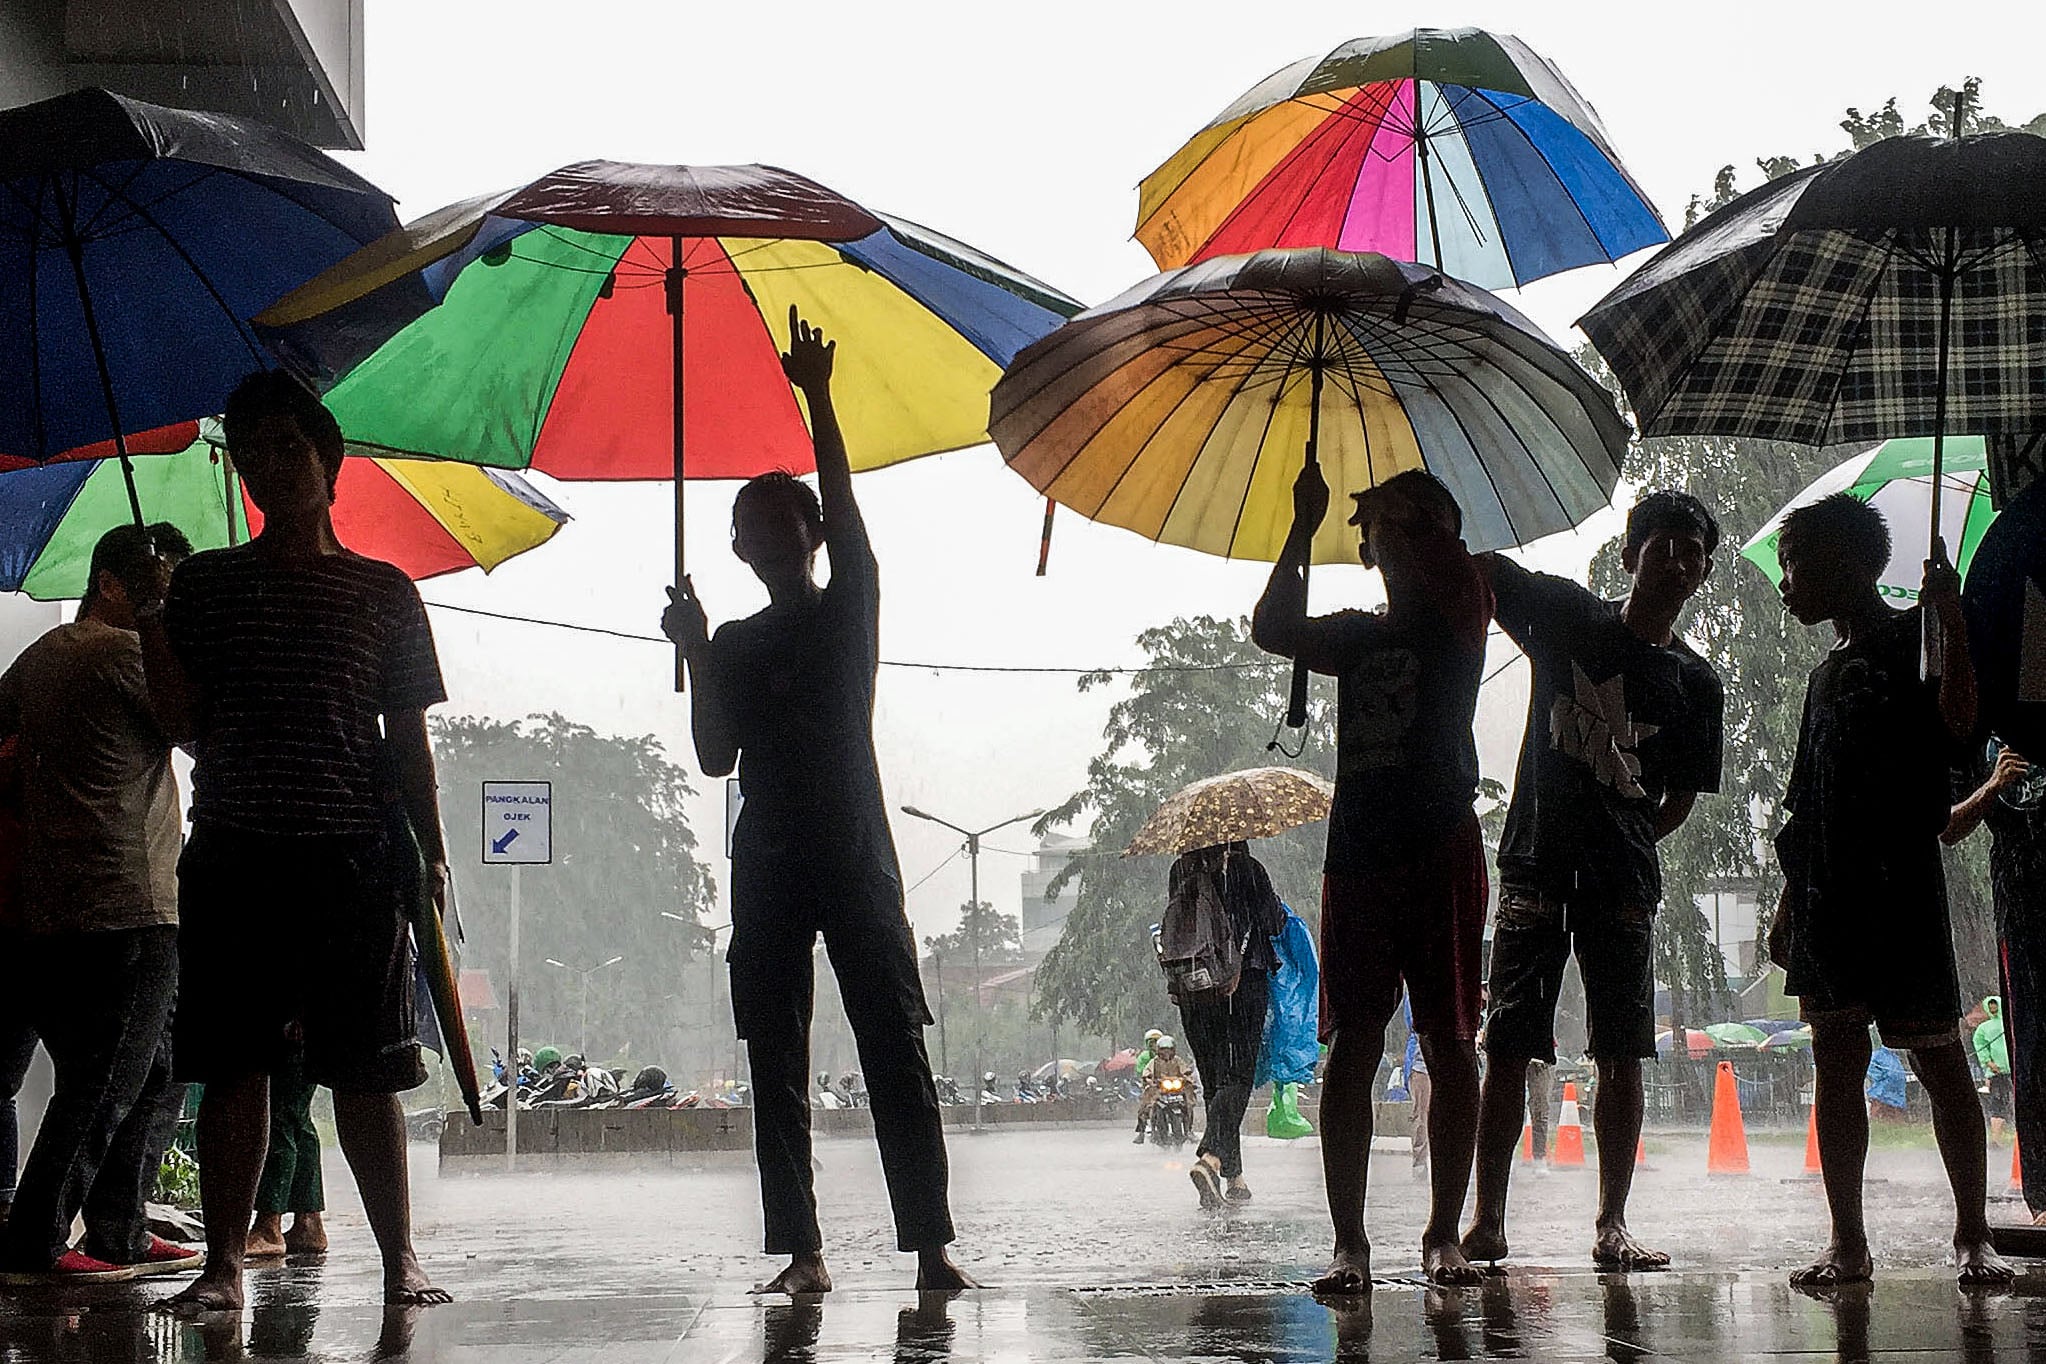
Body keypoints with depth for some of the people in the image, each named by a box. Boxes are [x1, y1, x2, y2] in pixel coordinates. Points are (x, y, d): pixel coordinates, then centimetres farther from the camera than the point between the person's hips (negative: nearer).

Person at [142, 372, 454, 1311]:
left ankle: (399, 1256, 8)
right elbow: (185, 722, 4)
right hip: (232, 855, 1)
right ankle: (224, 1263, 5)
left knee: (364, 1072, 0)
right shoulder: (206, 583, 11)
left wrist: (430, 853, 3)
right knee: (232, 1066, 0)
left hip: (353, 856, -1)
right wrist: (148, 622, -8)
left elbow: (408, 738, 9)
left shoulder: (384, 592, 10)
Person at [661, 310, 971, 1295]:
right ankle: (801, 1251, 0)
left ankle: (931, 1243, -11)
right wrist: (695, 653, -3)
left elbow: (845, 511, -6)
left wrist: (818, 400, -14)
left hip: (855, 856, -3)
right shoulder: (734, 644, 15)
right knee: (776, 1065, -1)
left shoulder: (849, 610, 9)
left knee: (896, 1054, -7)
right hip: (767, 864, 3)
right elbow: (716, 759, 6)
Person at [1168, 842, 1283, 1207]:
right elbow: (1274, 921, -1)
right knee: (1239, 1075, -4)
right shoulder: (1247, 869, -7)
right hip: (1244, 984, -4)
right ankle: (1210, 1157, -27)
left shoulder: (1180, 872, 3)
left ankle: (1234, 1178, 14)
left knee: (1213, 1079, 12)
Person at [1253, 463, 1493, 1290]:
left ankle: (1443, 1235, 3)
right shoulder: (1357, 634, 19)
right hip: (1356, 851, 4)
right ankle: (1349, 1242, -1)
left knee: (1448, 1043, -2)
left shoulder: (1456, 618, 6)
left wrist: (1409, 512, 1)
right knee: (1353, 1045, -2)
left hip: (1439, 848, -4)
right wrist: (1305, 525, 3)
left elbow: (1454, 566, -15)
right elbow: (1274, 629, 5)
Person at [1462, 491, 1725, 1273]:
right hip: (1535, 865, -2)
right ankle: (1487, 1220, -1)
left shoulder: (1697, 684, 8)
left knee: (1623, 1055, -1)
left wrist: (1623, 849, 1)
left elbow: (1680, 802, 11)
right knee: (1509, 1051, -4)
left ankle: (1612, 1224, 4)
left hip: (1623, 880, 2)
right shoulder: (1569, 617, 4)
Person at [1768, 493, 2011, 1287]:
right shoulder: (1829, 673, 21)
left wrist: (1948, 613, -20)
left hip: (1901, 890, -7)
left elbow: (1958, 720, -18)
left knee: (1939, 1059, -4)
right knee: (1837, 1065, 3)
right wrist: (1788, 908, 20)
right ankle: (1847, 1244, 6)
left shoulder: (1914, 639, 1)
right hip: (1827, 895, 7)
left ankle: (1973, 1236, 2)